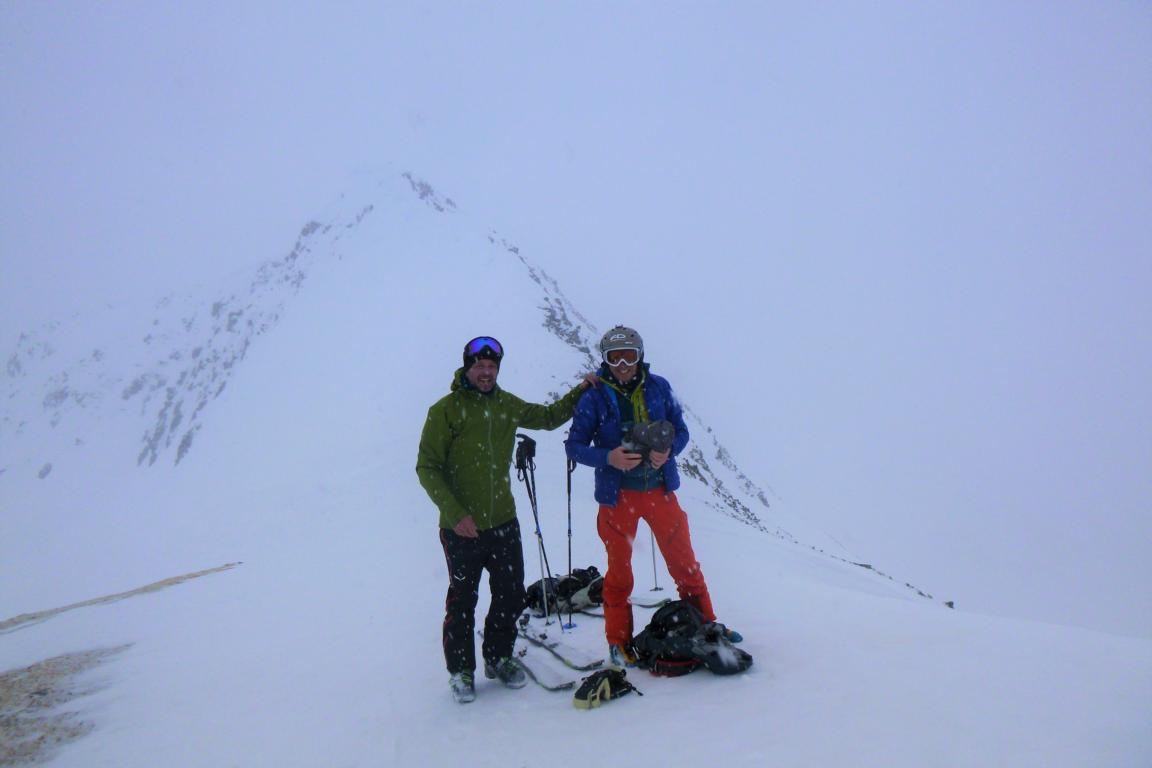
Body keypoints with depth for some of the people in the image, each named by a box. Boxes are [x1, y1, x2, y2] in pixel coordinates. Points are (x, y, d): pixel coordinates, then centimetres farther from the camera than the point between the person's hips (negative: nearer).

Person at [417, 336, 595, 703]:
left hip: (503, 522, 5)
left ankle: (498, 658, 34)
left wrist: (579, 393, 10)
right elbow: (427, 468, -10)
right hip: (462, 527, -4)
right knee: (462, 601, 8)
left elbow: (548, 417, 23)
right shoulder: (445, 410, -9)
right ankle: (461, 670, 26)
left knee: (510, 596, 12)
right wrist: (454, 514, -18)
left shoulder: (507, 405, 6)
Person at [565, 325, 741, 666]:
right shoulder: (594, 398, -7)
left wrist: (668, 451, -15)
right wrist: (608, 458, -22)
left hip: (660, 490, 2)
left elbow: (681, 430, 6)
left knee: (684, 561, 10)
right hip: (617, 495, -2)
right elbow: (574, 445, -5)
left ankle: (705, 623, 30)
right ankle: (619, 641, 25)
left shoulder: (658, 387, 0)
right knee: (619, 569, 10)